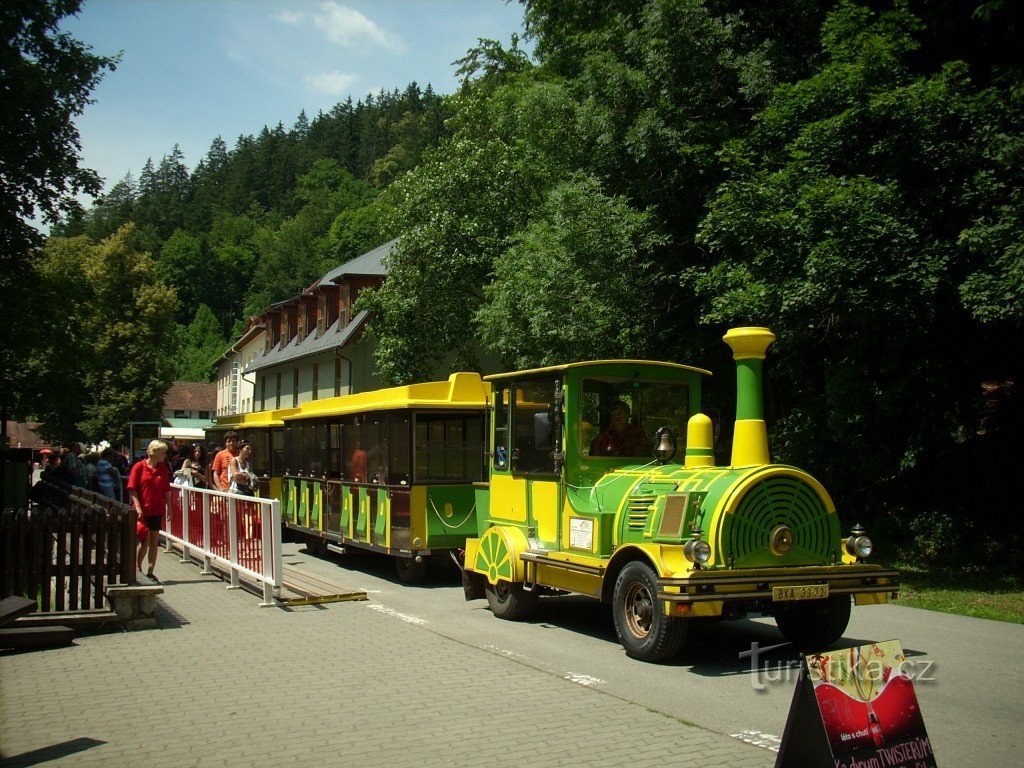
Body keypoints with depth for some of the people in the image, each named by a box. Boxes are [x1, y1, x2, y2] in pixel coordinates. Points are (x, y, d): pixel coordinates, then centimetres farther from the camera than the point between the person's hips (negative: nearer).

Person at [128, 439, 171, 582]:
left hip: (157, 510, 4)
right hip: (142, 511, -4)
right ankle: (137, 569, 16)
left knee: (154, 542, 5)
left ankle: (150, 573, 12)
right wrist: (138, 508, -13)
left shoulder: (163, 469, 6)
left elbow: (166, 491, 10)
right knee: (145, 541, -3)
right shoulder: (139, 467, -6)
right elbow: (132, 489, -7)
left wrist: (169, 508, 6)